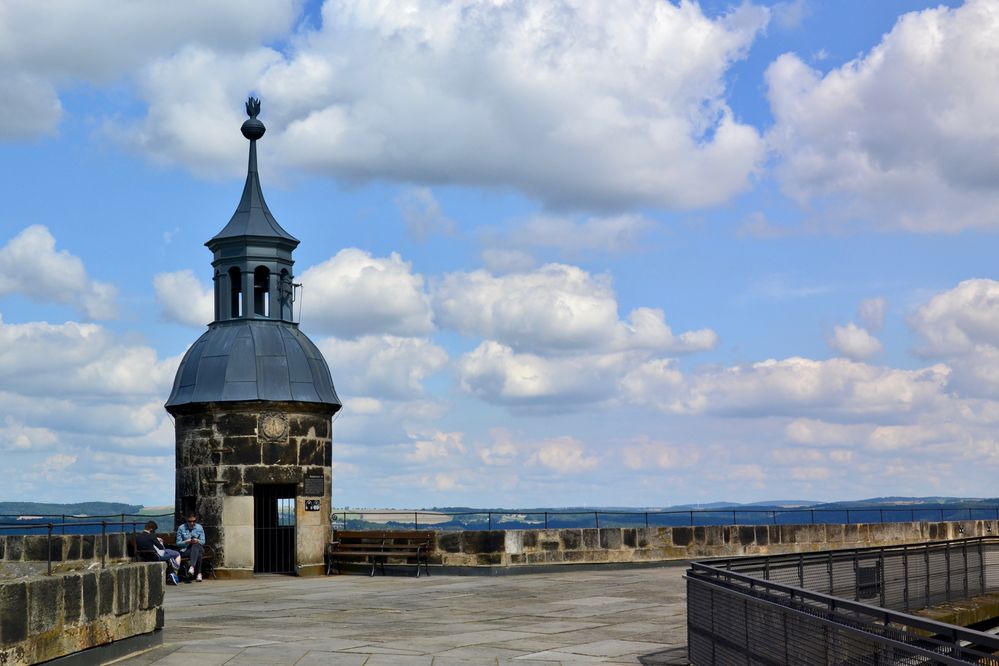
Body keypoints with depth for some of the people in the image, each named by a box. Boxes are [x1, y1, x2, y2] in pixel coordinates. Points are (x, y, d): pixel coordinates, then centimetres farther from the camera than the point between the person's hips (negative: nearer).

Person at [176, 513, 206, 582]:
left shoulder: (199, 528, 10)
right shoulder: (181, 528, 4)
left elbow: (203, 541, 9)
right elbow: (178, 543, 3)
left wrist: (197, 541, -14)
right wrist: (186, 542, -17)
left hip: (198, 548, 2)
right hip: (185, 550, -2)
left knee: (195, 546, -39)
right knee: (198, 555, -37)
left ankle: (192, 567, -54)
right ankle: (198, 573, -37)